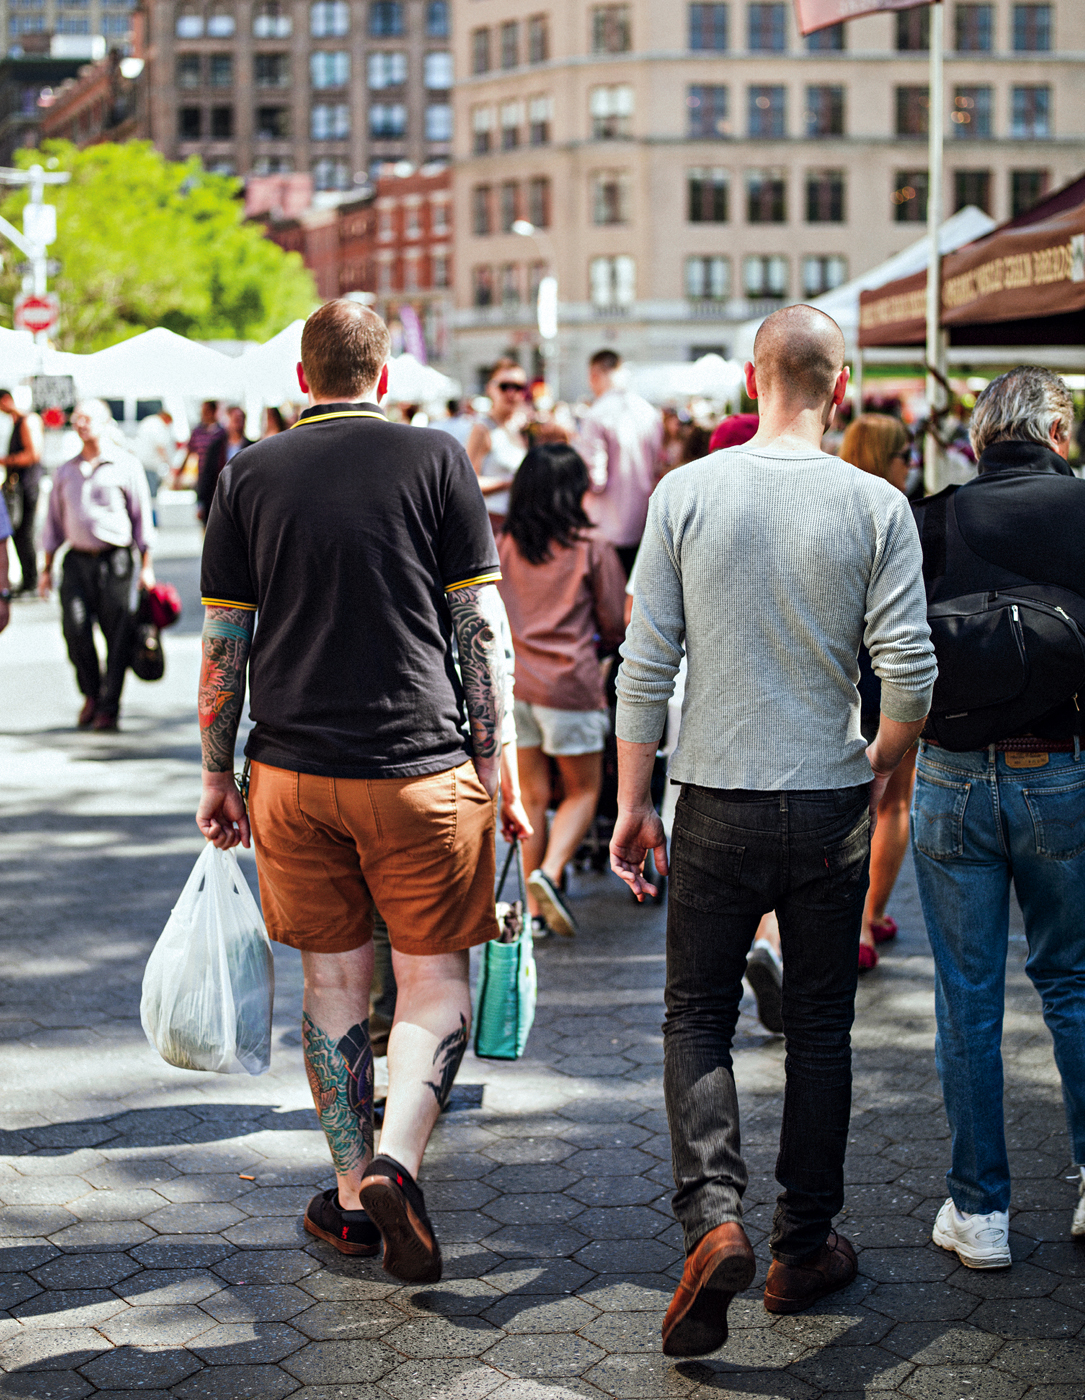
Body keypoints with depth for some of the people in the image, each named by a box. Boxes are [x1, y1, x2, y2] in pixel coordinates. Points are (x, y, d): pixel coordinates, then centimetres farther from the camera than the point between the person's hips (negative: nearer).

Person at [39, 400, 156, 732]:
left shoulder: (127, 466, 4)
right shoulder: (66, 471, 15)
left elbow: (142, 516, 5)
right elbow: (54, 521, 20)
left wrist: (146, 566, 0)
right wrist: (47, 569, 15)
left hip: (115, 560, -3)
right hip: (77, 561, 3)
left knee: (118, 635, -3)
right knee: (75, 627, -11)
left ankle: (108, 708, 7)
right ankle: (91, 694, 11)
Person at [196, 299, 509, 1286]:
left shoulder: (250, 475, 4)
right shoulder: (437, 461, -1)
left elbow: (224, 644, 5)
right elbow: (479, 628, -3)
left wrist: (217, 775, 14)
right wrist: (491, 761, 4)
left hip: (293, 773, 3)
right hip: (421, 766, -2)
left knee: (334, 982, 13)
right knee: (435, 982, 7)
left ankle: (353, 1197, 20)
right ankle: (396, 1165, -13)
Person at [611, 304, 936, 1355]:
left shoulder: (686, 494, -5)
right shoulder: (876, 507, -6)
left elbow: (646, 663, -5)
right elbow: (911, 672, -9)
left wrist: (632, 804, 3)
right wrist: (881, 763, 11)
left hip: (717, 803, 0)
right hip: (831, 806, 0)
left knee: (697, 1019, 12)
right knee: (820, 1031, 14)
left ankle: (712, 1217, -8)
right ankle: (803, 1249, 22)